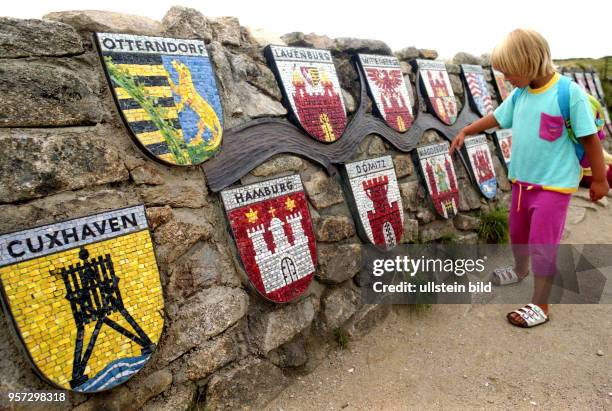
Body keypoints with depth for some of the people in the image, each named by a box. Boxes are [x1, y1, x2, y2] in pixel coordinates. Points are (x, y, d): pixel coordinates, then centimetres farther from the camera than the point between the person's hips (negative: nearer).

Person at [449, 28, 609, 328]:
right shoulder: (520, 94, 0)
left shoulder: (569, 92, -17)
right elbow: (496, 118, 16)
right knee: (517, 232, 23)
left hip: (554, 184, -6)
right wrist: (465, 132, 18)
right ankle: (520, 270, 50)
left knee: (543, 244, -2)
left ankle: (540, 306, 13)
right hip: (522, 179, 7)